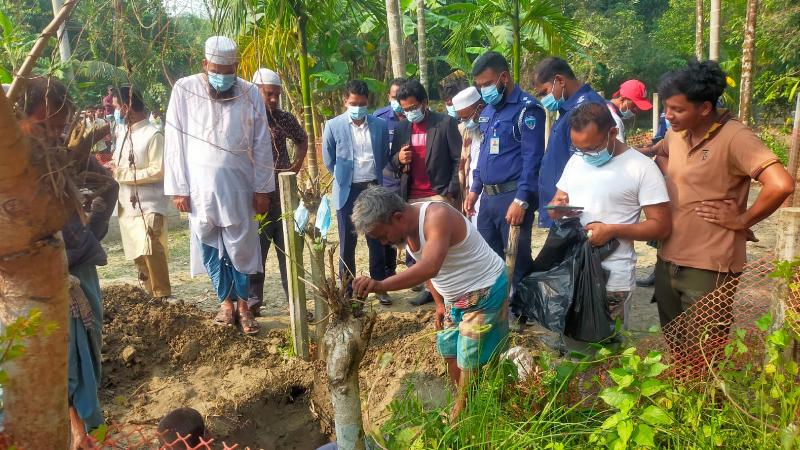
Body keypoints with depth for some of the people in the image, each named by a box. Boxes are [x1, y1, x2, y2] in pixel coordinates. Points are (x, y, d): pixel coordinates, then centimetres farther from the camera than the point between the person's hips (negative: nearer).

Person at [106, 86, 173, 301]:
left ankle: (163, 295, -11)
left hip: (148, 205, -8)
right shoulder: (123, 134, 14)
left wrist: (121, 173, -15)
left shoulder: (153, 135, -11)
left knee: (150, 247, -20)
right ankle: (152, 293, 21)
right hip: (127, 204, 8)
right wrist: (112, 166, 1)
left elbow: (158, 171, -18)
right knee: (138, 253, 11)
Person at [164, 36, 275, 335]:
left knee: (242, 248, 3)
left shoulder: (250, 93, 1)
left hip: (239, 186, 0)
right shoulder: (184, 90, -1)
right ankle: (226, 302, 21)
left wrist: (262, 189, 0)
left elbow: (261, 145, 2)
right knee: (210, 248, 7)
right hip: (200, 186, 1)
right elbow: (174, 141, 0)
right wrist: (178, 188, -4)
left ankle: (243, 304, 17)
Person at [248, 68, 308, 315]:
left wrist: (297, 165, 10)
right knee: (255, 253, 7)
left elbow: (302, 139, 23)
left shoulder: (285, 118, 6)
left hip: (285, 198, 3)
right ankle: (253, 301, 20)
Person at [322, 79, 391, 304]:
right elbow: (329, 161, 5)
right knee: (347, 243, 7)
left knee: (376, 241, 9)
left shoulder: (380, 125, 0)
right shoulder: (334, 126, -5)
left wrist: (372, 176, 11)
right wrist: (344, 177, 9)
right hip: (347, 191, -1)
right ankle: (348, 290, 18)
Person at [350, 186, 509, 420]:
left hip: (484, 294, -8)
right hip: (455, 298, 9)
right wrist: (440, 302, 9)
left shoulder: (437, 216, -32)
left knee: (469, 363, 0)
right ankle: (461, 407, 30)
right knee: (450, 353, 13)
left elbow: (429, 267, -49)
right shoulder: (406, 228, -5)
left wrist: (381, 285, -57)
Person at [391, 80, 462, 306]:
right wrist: (399, 159, -7)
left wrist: (451, 191, -10)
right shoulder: (401, 127, 12)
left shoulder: (446, 123, -3)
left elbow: (458, 160, -4)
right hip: (411, 197, 5)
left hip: (438, 195, -5)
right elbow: (393, 162, 17)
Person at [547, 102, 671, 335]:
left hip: (613, 278, -5)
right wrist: (556, 209, -7)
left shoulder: (642, 167, -8)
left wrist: (612, 230, -21)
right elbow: (556, 202, 17)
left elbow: (661, 226, -8)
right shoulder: (575, 160, 9)